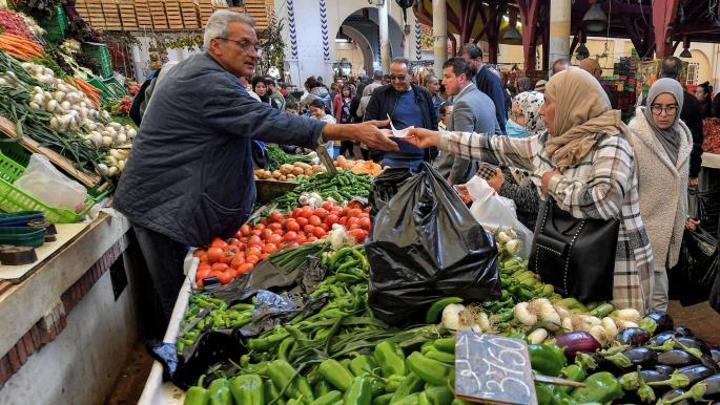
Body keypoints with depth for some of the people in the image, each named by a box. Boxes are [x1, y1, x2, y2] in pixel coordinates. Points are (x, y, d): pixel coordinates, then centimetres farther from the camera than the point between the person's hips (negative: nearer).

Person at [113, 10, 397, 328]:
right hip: (164, 204, -11)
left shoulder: (189, 68, 12)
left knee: (174, 292, 19)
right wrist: (351, 131, -34)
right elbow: (269, 122, -32)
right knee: (178, 298, 0)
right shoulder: (209, 82, -22)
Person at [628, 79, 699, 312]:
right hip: (646, 226, -6)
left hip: (670, 227, 6)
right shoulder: (635, 137, -16)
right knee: (656, 296, -1)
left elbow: (680, 183, 18)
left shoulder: (681, 136, 6)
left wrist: (683, 217, 20)